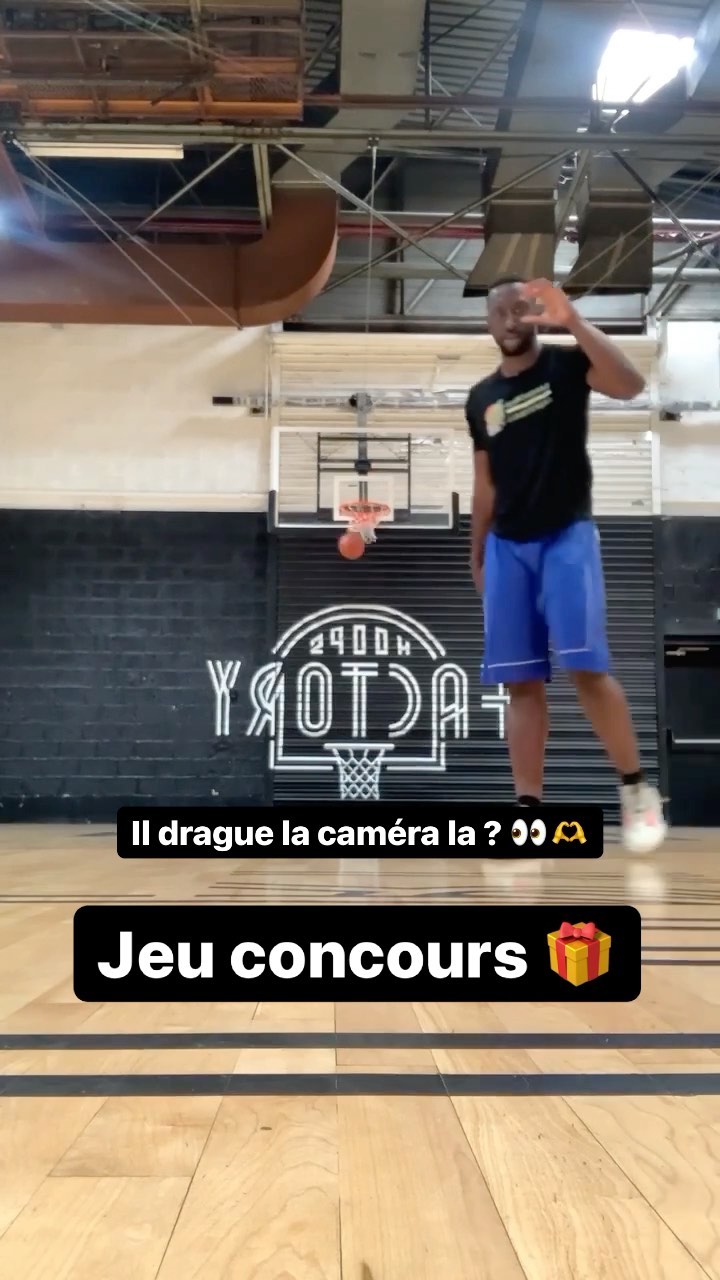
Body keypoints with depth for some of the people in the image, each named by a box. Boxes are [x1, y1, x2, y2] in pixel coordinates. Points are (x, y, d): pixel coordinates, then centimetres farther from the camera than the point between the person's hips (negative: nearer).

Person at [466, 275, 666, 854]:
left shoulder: (566, 364, -1)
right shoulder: (480, 398, 13)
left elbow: (631, 385, -21)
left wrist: (574, 322, -29)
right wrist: (477, 556, 16)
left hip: (567, 535, -4)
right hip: (507, 545, 5)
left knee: (586, 667, -14)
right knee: (522, 682, 1)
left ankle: (638, 790, 4)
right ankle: (530, 810, 4)